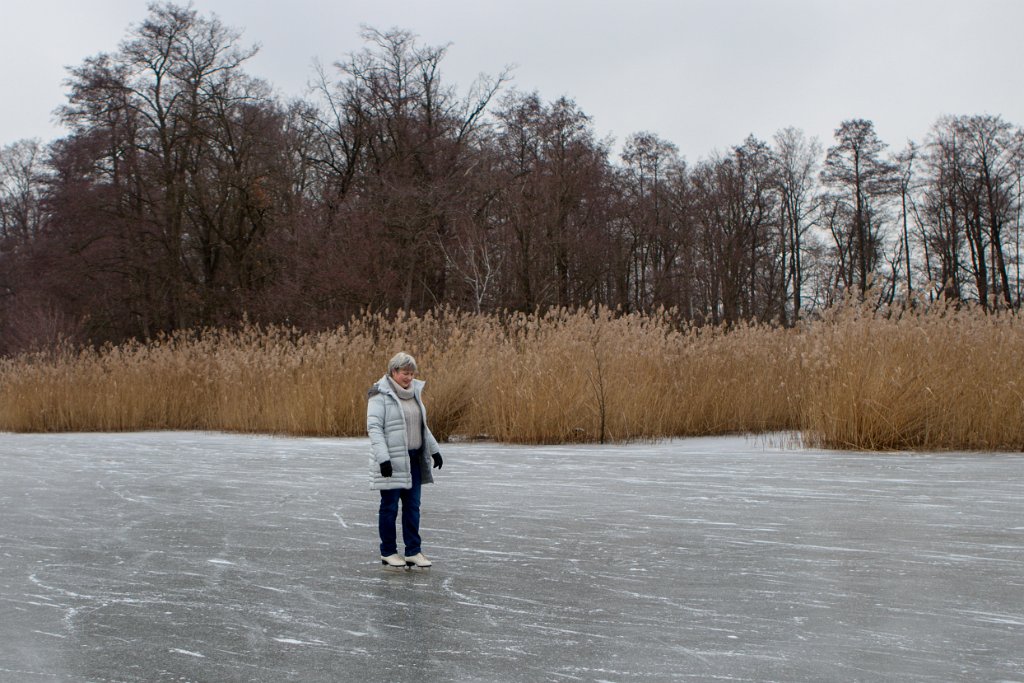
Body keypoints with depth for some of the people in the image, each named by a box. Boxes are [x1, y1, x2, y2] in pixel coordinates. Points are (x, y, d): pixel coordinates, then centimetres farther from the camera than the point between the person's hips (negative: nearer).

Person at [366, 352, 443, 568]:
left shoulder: (414, 392, 12)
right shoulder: (380, 395, -11)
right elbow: (374, 427, -16)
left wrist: (434, 450, 19)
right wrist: (383, 458, -24)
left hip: (414, 459, 7)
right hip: (391, 461, -7)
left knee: (412, 505, 8)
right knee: (390, 506, 3)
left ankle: (413, 551, 13)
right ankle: (388, 552, 14)